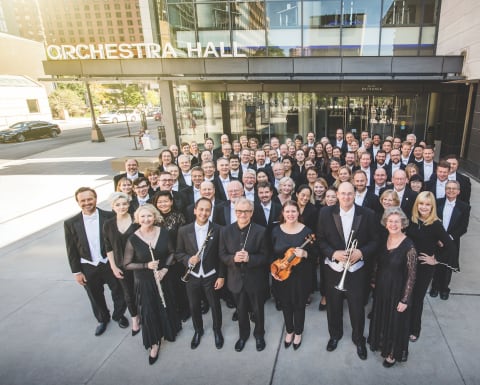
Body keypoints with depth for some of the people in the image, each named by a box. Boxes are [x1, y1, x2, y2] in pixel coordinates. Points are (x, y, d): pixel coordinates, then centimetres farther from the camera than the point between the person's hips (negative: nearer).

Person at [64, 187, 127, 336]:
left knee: (119, 292, 14)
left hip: (110, 264, -1)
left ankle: (119, 315, 41)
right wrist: (76, 272, 0)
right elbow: (71, 250, -1)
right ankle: (102, 319, 45)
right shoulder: (71, 223, -6)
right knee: (96, 297, 19)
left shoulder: (110, 217, -12)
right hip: (88, 268, 2)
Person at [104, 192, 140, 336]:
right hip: (122, 266, 2)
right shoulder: (108, 224, -6)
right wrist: (113, 267, -1)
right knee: (129, 294, 16)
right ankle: (135, 318, 40)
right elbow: (108, 248, 1)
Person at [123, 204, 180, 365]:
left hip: (164, 277, 2)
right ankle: (154, 343, 33)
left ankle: (169, 330, 50)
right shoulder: (133, 239, -17)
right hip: (144, 281, -2)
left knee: (166, 306, 20)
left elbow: (171, 252, 1)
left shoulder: (163, 232, -11)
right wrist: (146, 265, -22)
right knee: (148, 311, 9)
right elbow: (127, 264, -9)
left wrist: (165, 269, -13)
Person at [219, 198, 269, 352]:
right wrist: (233, 258, -24)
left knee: (258, 309, 21)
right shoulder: (226, 231, -8)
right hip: (236, 279, 2)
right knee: (241, 310, 23)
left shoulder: (260, 231, -15)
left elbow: (265, 257, -12)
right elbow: (222, 255, -3)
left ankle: (259, 334, 48)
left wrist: (249, 258, -29)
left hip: (255, 279, -2)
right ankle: (243, 334, 50)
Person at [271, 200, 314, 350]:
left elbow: (314, 254, -6)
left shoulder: (306, 231, -12)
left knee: (299, 305, 15)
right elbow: (272, 254, 5)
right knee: (285, 305, 19)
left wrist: (304, 254, -26)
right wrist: (272, 270, -7)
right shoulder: (276, 231, -5)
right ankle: (289, 331, 44)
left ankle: (298, 333, 41)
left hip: (300, 276, -2)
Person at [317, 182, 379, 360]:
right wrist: (333, 253, -19)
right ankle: (335, 334, 44)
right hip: (333, 269, 1)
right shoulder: (326, 213, -8)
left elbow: (374, 241, -2)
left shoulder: (367, 214, -8)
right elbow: (320, 239, -3)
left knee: (357, 307, 13)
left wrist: (361, 252, -20)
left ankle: (359, 339, 40)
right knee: (333, 306, 18)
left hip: (357, 270, 0)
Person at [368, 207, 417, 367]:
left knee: (395, 320, 15)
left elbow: (411, 276, -17)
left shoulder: (409, 246, -22)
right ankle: (382, 343, 49)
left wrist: (405, 300, -15)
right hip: (381, 287, 5)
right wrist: (374, 281, 11)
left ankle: (393, 353, 39)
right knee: (380, 317, 23)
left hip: (397, 290, -5)